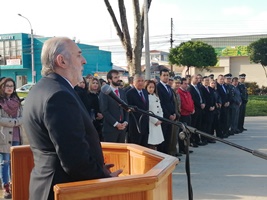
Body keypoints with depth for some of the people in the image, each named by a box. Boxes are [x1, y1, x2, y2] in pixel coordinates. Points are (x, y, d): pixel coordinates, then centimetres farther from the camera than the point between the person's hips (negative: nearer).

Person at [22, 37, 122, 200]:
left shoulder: (42, 89, 9)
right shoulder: (59, 95, -23)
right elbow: (75, 160, -27)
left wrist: (97, 168, 10)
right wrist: (105, 178, -11)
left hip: (53, 186, 10)